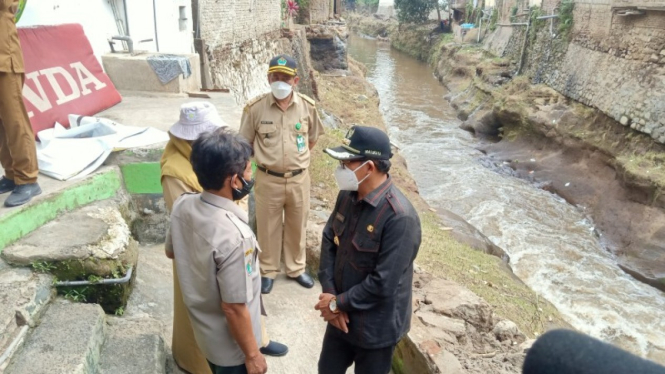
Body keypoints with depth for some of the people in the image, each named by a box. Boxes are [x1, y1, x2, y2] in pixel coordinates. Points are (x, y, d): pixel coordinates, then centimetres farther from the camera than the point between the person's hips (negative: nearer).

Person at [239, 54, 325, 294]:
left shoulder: (307, 106, -6)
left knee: (297, 226, 17)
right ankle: (268, 271, 34)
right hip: (268, 180, -2)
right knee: (268, 227, 13)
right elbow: (245, 143, 0)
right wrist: (266, 159, 4)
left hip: (299, 178, 2)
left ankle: (296, 268, 38)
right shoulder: (255, 108, -13)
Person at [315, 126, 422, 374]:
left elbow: (383, 284, -28)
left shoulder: (399, 217, -31)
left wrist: (338, 302, -16)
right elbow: (329, 241, 1)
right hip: (342, 313, 7)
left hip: (375, 326, -6)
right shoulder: (347, 196, -7)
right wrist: (329, 294, -10)